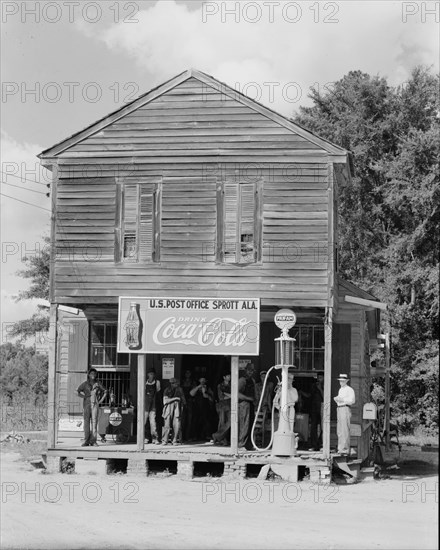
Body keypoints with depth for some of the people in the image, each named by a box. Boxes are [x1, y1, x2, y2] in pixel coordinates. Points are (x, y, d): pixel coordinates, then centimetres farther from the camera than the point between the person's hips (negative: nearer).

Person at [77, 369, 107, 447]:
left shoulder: (98, 384, 9)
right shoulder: (85, 384, 4)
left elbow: (105, 391, 19)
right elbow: (77, 392, 4)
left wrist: (101, 400, 9)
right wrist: (84, 397, -4)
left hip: (95, 405, 1)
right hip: (87, 405, -1)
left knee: (94, 422, -4)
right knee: (86, 422, -3)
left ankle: (93, 441, -3)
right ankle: (86, 441, -1)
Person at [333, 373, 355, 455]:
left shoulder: (349, 390, -6)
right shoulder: (340, 390, 21)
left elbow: (352, 401, -16)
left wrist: (342, 399, -17)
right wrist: (336, 399, 8)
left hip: (345, 409, -9)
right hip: (339, 409, 9)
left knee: (345, 430, -11)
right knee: (339, 430, 10)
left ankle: (345, 449, -12)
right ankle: (340, 448, 15)